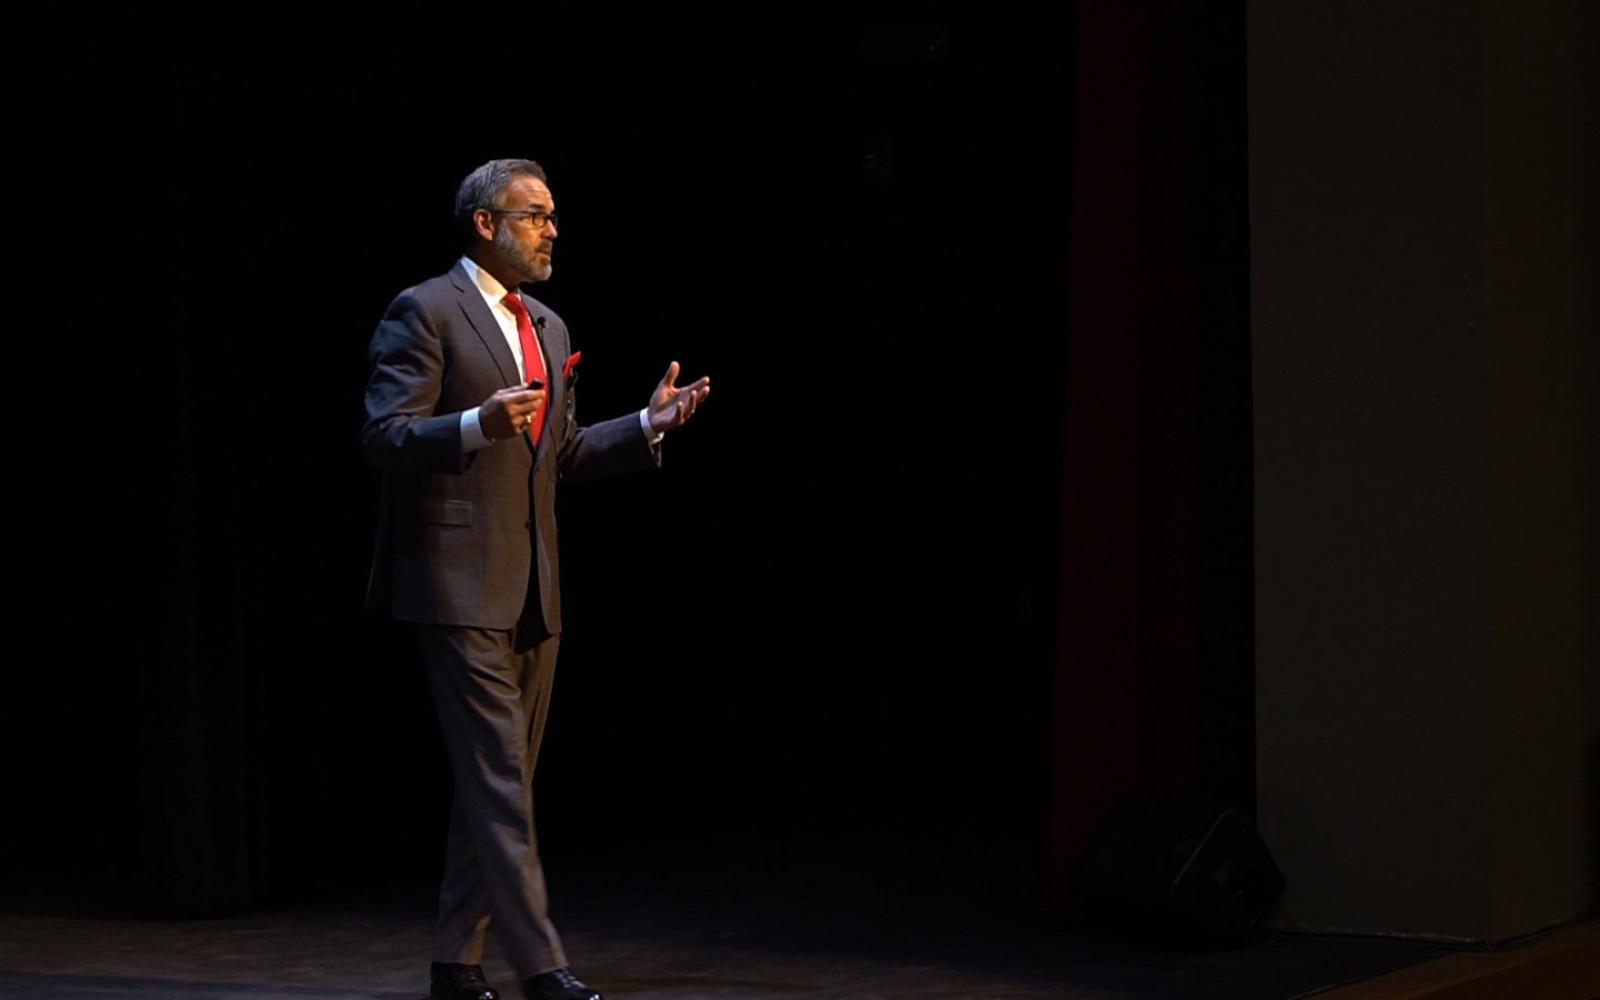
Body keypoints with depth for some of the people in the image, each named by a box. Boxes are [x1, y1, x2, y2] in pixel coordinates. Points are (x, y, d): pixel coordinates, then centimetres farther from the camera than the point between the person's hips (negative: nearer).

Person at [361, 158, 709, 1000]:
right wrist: (477, 424, -30)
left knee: (497, 783, 10)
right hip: (460, 582, -8)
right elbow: (384, 439, -14)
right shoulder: (425, 312, -7)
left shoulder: (546, 328, 18)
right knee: (499, 781, -11)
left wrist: (648, 425, 10)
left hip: (532, 589, 8)